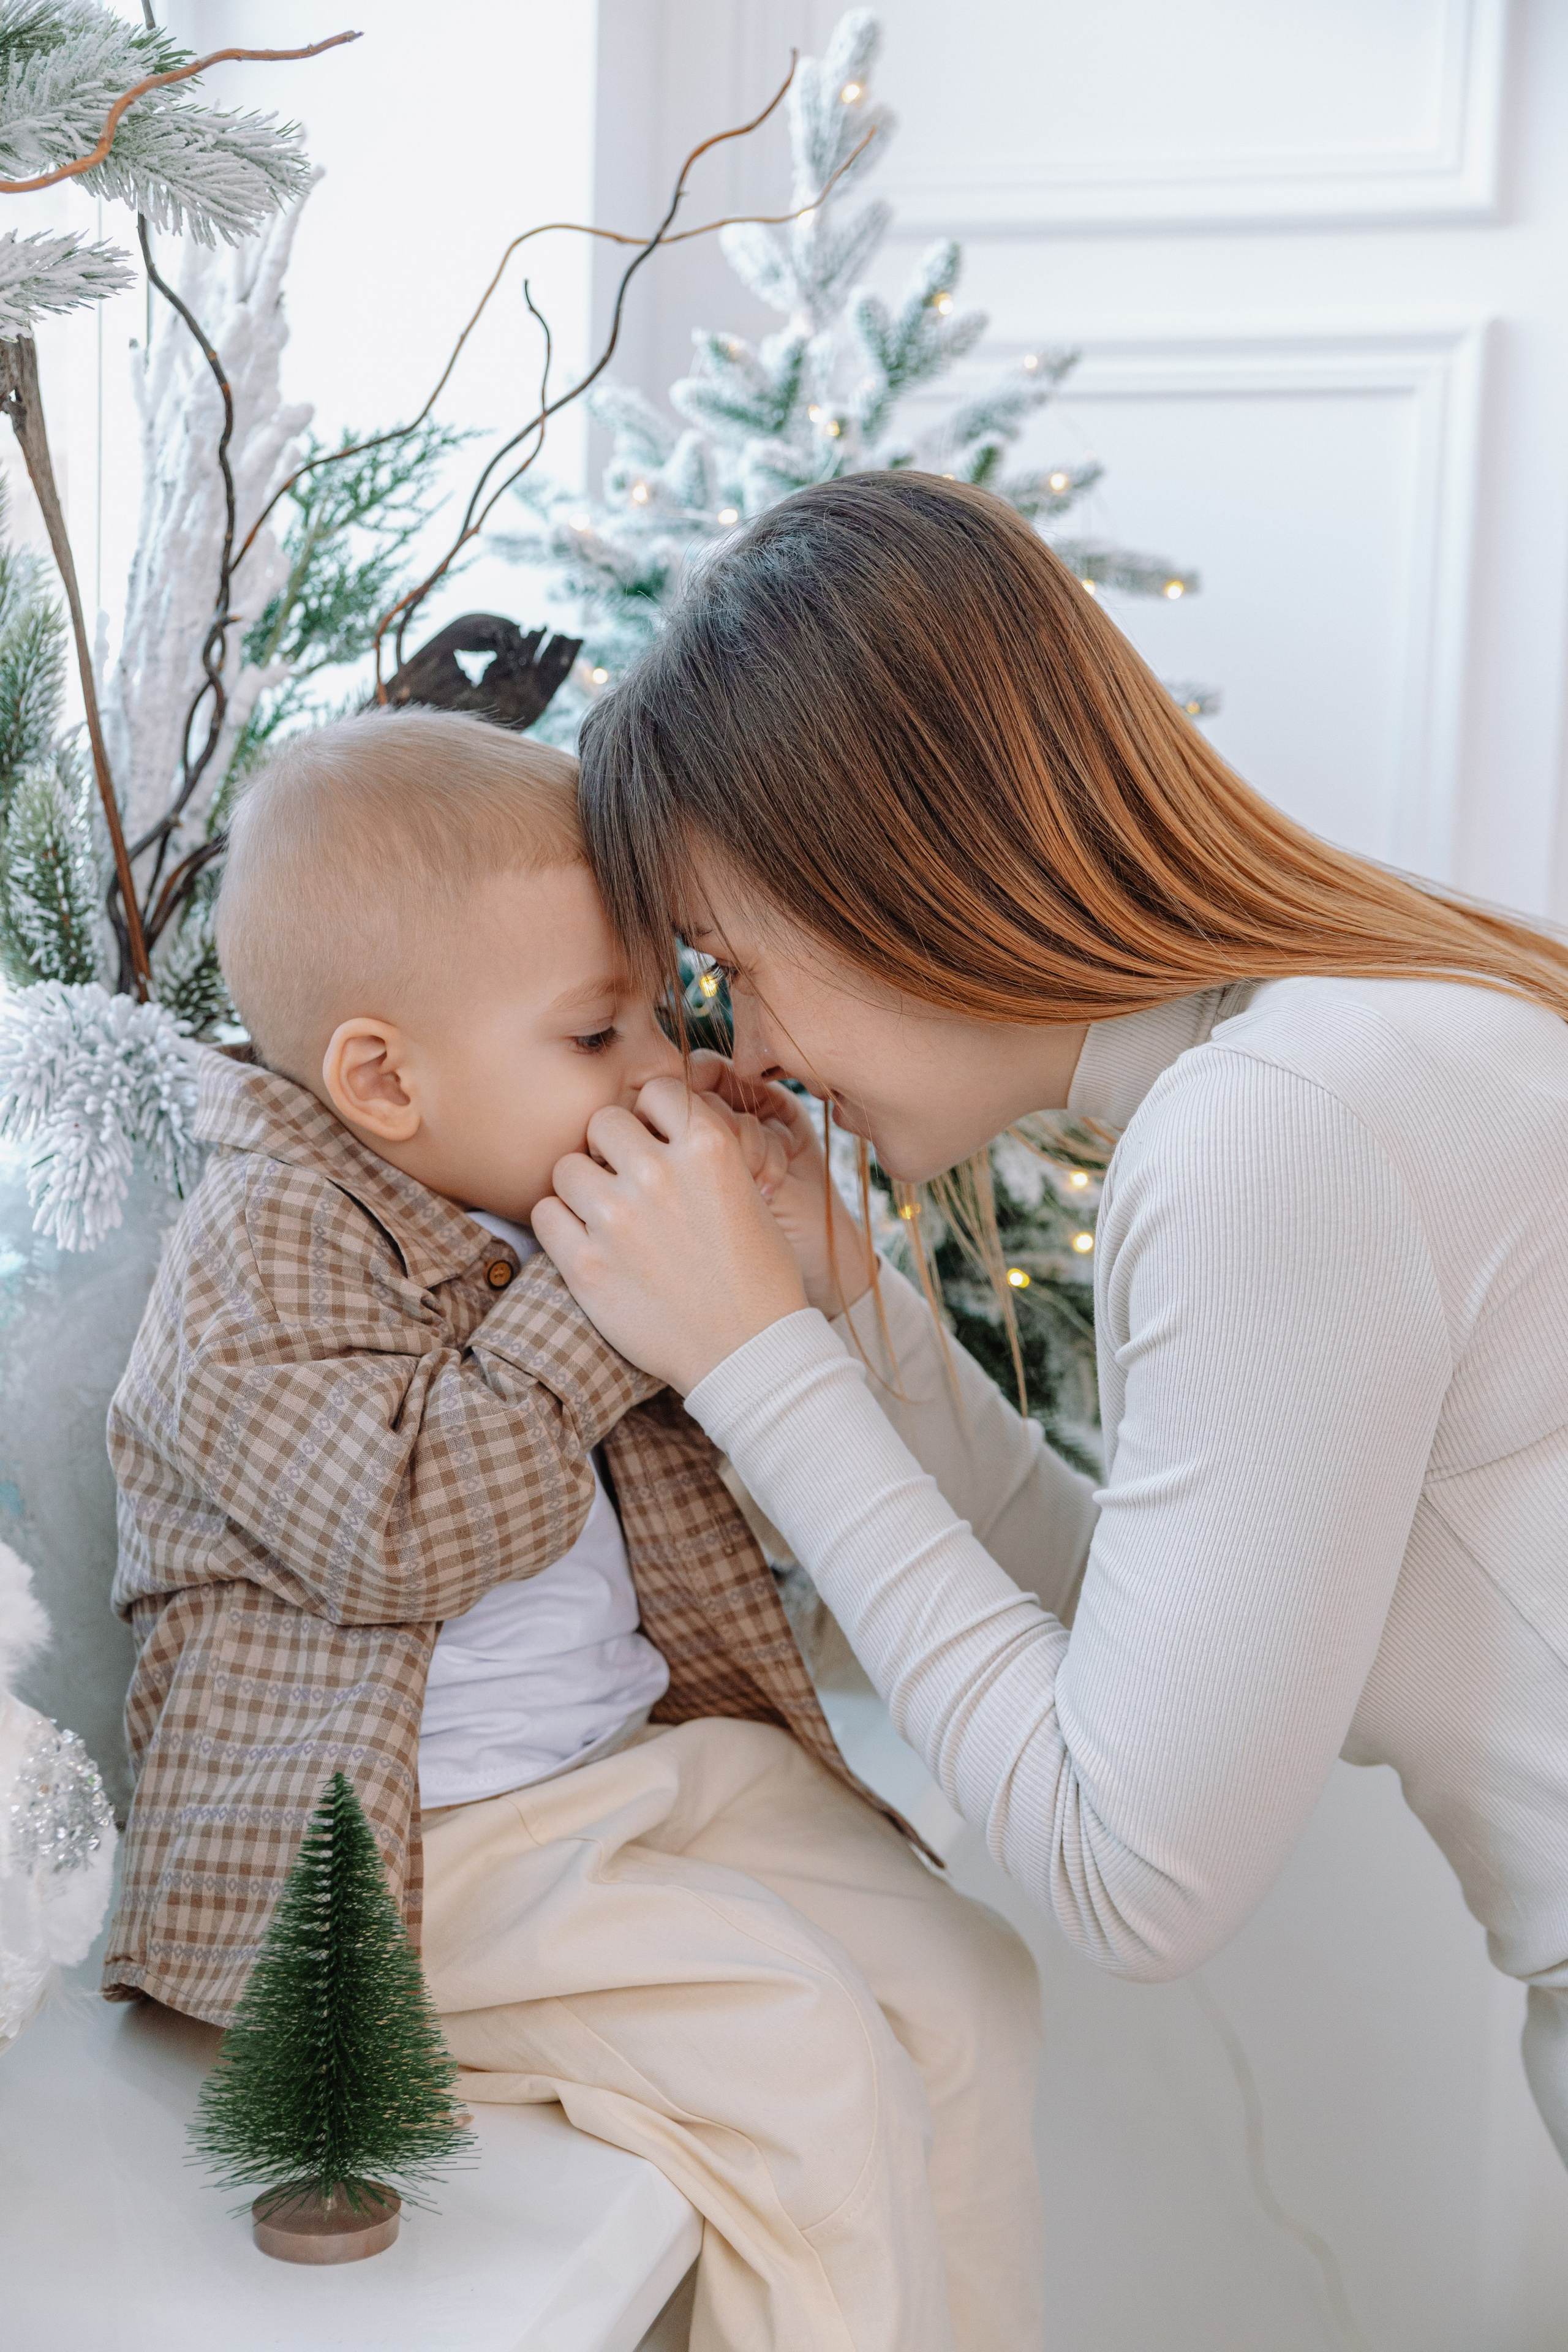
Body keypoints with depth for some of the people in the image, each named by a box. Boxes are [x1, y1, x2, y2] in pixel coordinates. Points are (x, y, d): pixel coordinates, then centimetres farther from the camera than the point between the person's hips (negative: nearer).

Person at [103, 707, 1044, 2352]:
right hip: (416, 1844, -8)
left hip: (649, 1753, 8)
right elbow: (401, 1527, -27)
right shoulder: (267, 1250, -14)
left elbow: (699, 1483, 17)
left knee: (965, 1987, -1)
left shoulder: (556, 1202, 10)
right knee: (798, 2047, -22)